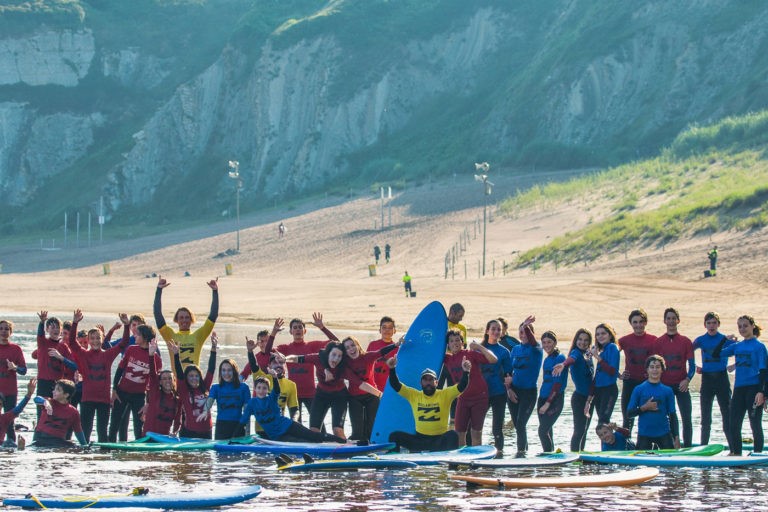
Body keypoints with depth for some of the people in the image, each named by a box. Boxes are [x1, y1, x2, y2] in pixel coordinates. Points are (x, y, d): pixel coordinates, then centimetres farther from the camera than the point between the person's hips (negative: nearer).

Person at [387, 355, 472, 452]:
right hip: (419, 439, 2)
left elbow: (461, 387, -13)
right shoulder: (413, 395, 5)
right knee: (395, 436, -14)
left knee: (452, 435, -33)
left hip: (440, 439, -2)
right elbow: (395, 385, 0)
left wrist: (466, 372, -32)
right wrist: (392, 369, -16)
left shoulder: (445, 394, -1)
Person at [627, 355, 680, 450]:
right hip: (644, 434, -1)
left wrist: (676, 437, 0)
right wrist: (644, 407, -15)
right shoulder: (639, 389, 1)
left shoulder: (667, 391, 4)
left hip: (664, 434, 1)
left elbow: (672, 415, 6)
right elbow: (629, 412, 1)